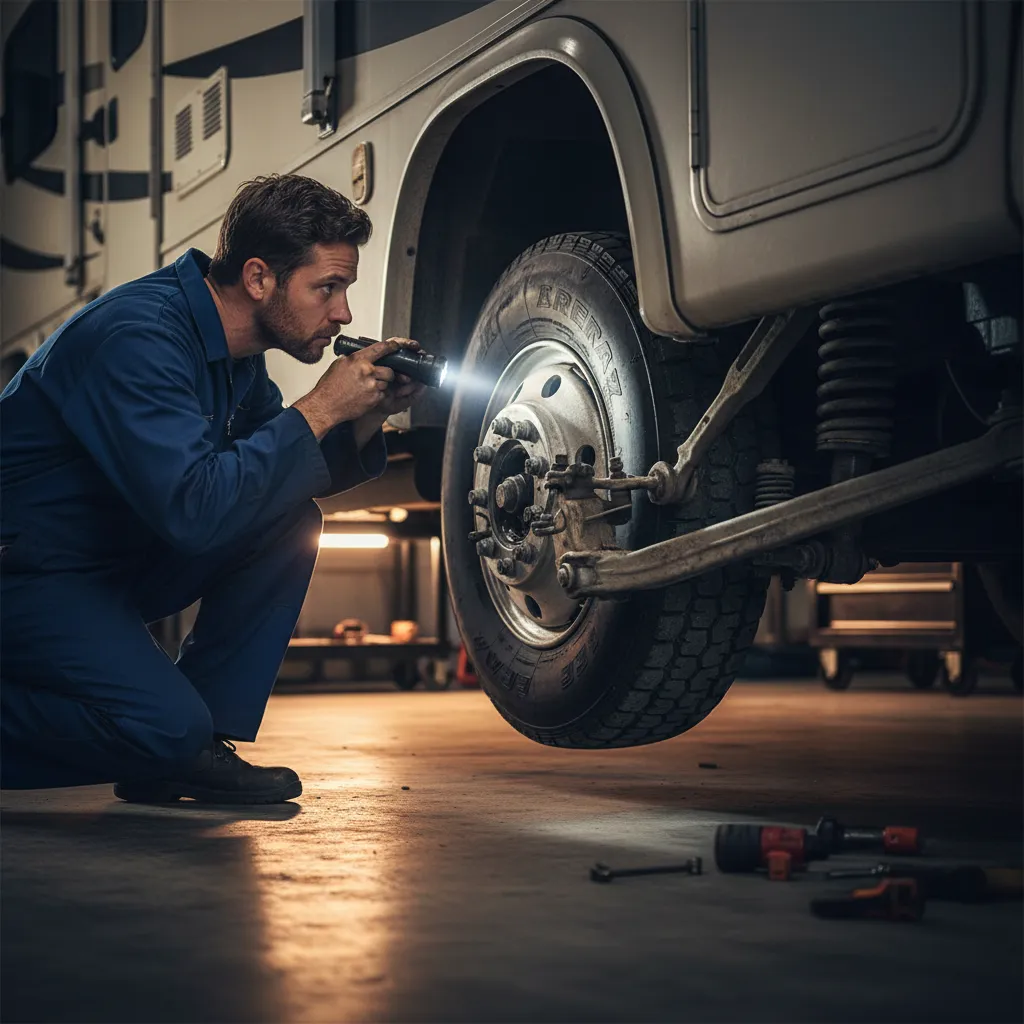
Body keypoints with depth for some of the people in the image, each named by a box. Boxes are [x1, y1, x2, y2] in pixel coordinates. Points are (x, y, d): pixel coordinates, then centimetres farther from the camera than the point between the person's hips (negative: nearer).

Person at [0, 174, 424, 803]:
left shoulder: (236, 349, 3)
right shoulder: (140, 334, -26)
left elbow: (285, 470, 13)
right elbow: (193, 510, -35)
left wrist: (367, 418, -6)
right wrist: (318, 411, -26)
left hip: (120, 558, 9)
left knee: (291, 520, -5)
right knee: (165, 726, -28)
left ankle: (202, 743, -2)